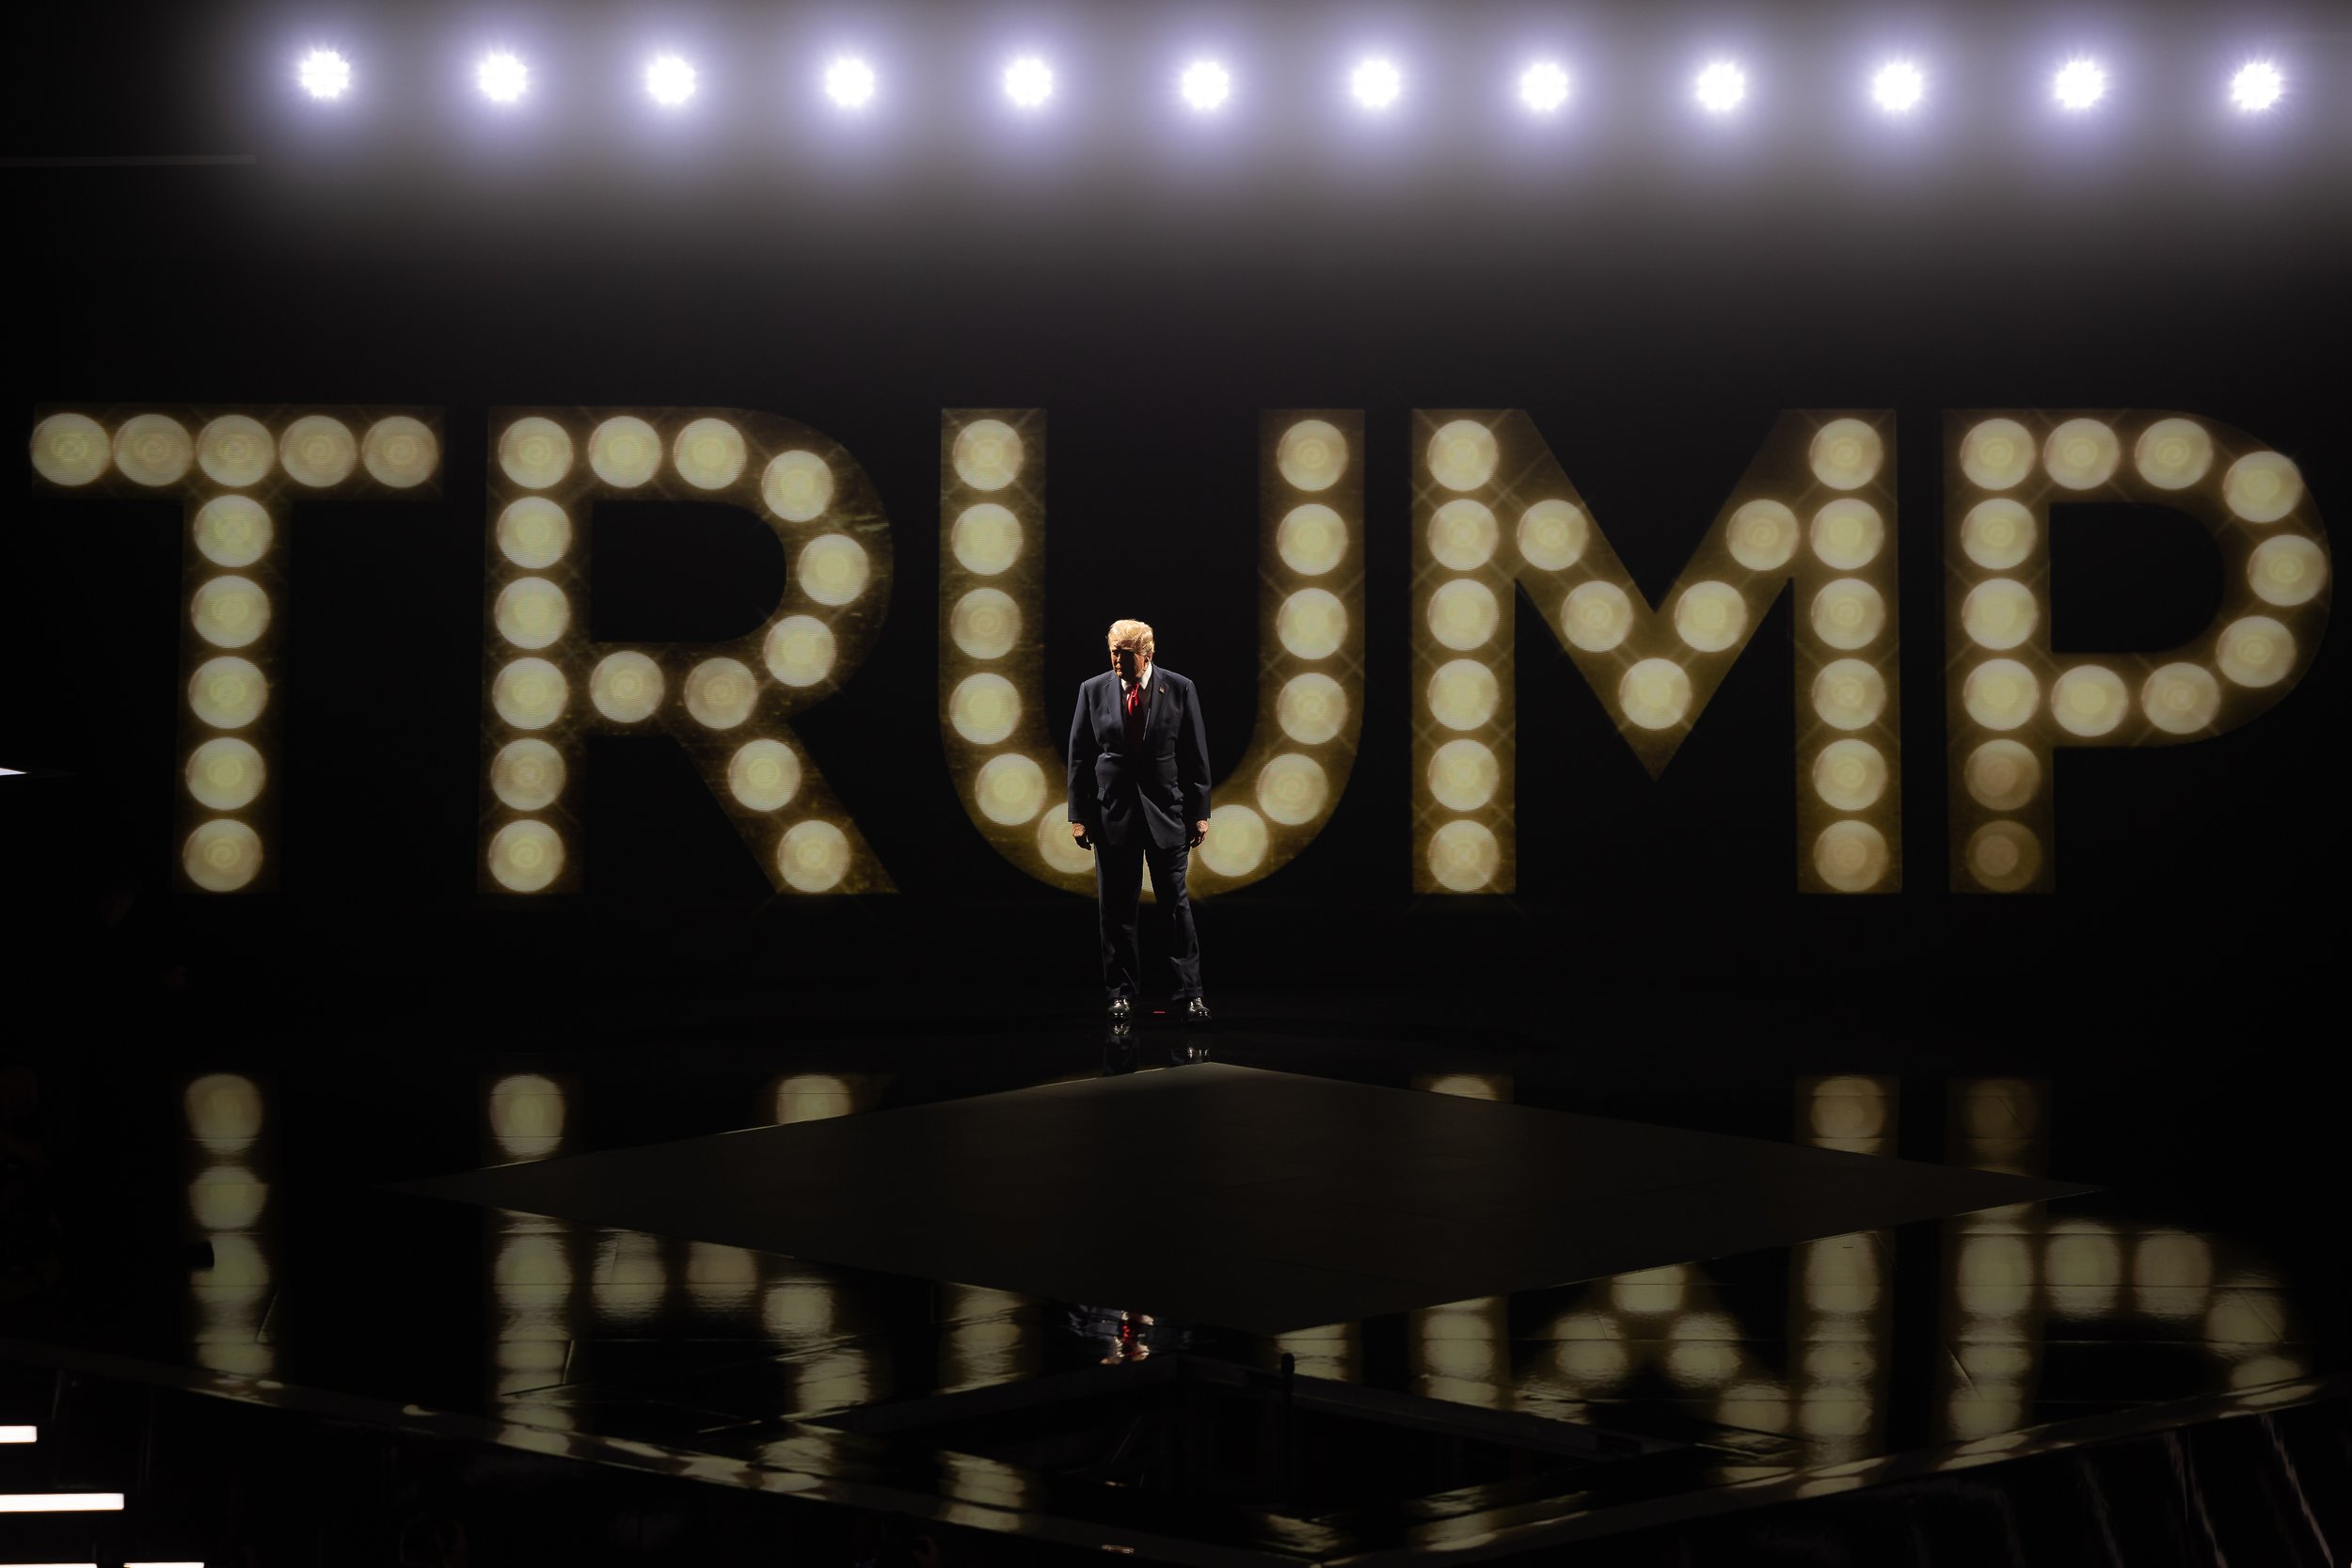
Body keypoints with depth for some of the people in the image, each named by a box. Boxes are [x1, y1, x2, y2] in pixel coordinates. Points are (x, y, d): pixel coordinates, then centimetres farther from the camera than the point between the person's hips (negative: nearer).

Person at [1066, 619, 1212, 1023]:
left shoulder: (1179, 689, 0)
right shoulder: (1093, 691, 2)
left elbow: (1196, 755, 2)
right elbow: (1079, 758, 4)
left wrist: (1199, 813, -1)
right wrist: (1079, 816, -1)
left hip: (1166, 811, -1)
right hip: (1113, 813, 1)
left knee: (1176, 904, -1)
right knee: (1116, 909, 4)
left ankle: (1190, 994, 1)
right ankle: (1119, 994, 12)